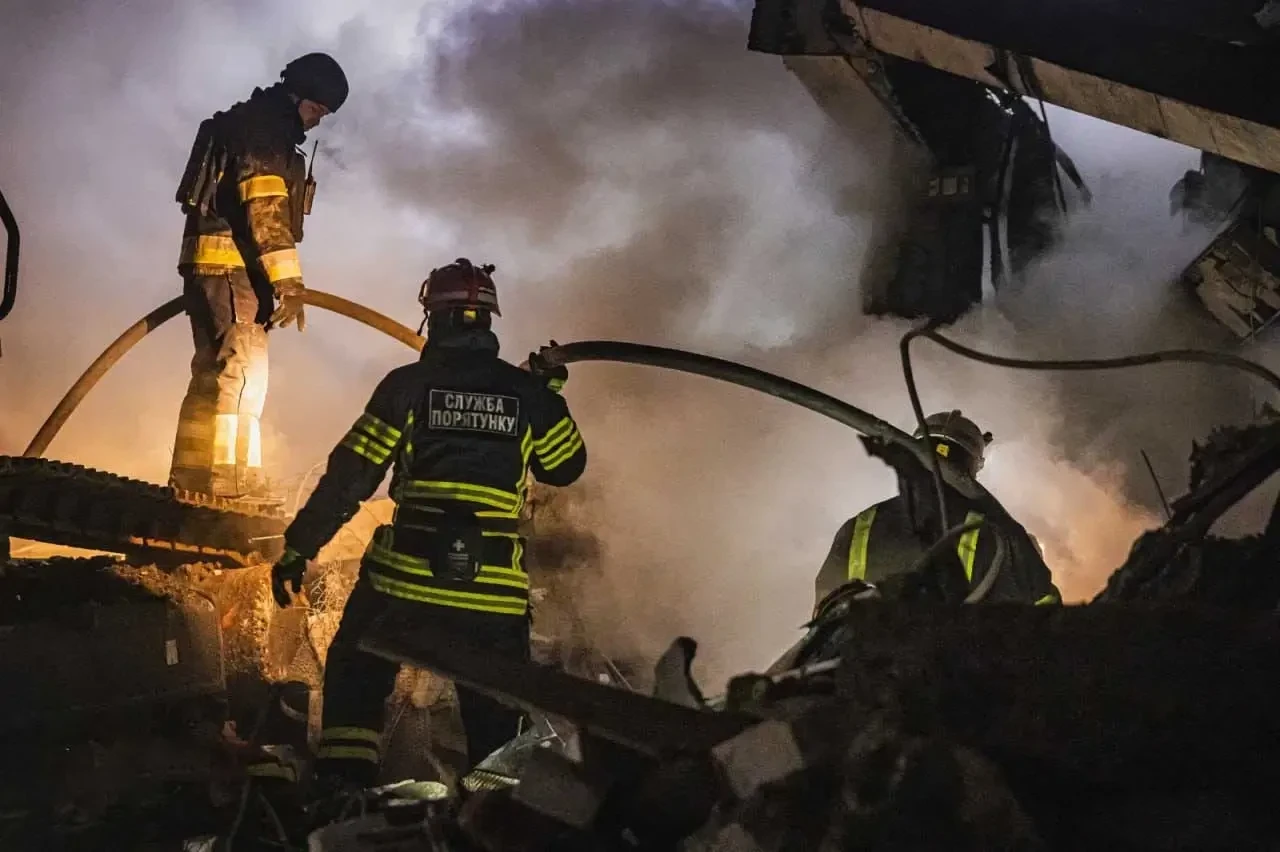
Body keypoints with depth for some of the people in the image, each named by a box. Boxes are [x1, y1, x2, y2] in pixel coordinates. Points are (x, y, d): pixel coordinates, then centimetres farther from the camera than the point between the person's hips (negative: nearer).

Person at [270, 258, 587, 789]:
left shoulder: (408, 384, -1)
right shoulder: (527, 392, 4)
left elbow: (350, 473, -2)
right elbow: (566, 468, 17)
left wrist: (299, 546, 5)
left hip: (405, 574, -1)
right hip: (495, 587, 1)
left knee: (354, 682, 16)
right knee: (494, 721, 14)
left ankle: (342, 789, 6)